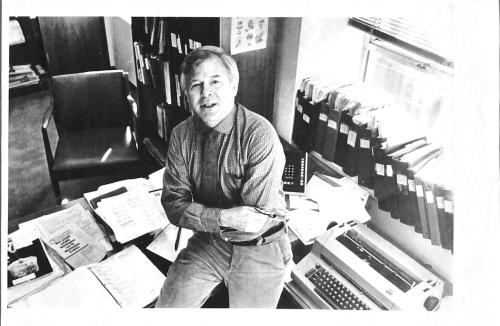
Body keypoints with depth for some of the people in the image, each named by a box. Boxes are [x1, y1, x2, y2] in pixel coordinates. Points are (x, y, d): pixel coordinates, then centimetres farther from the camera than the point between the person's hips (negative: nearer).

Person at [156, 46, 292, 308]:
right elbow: (174, 205, -11)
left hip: (259, 250, -3)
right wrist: (224, 217, -27)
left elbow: (257, 220, -25)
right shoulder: (181, 135, -7)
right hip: (206, 244, 4)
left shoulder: (260, 134, -23)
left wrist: (199, 216, -20)